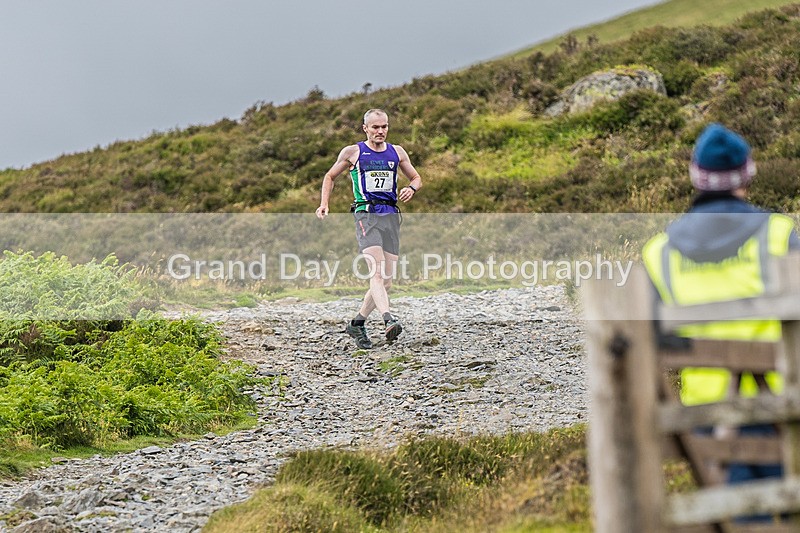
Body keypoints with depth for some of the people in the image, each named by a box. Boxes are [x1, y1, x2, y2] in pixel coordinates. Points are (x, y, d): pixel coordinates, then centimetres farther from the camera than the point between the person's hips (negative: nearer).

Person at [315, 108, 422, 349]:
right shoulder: (352, 152, 6)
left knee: (386, 280, 2)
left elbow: (416, 178, 24)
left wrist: (411, 188, 0)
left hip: (391, 216, 4)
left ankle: (357, 324, 18)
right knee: (377, 272, -24)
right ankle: (388, 320, -40)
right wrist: (324, 204, 3)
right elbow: (330, 177, 18)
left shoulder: (397, 152, 14)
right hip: (366, 214, -4)